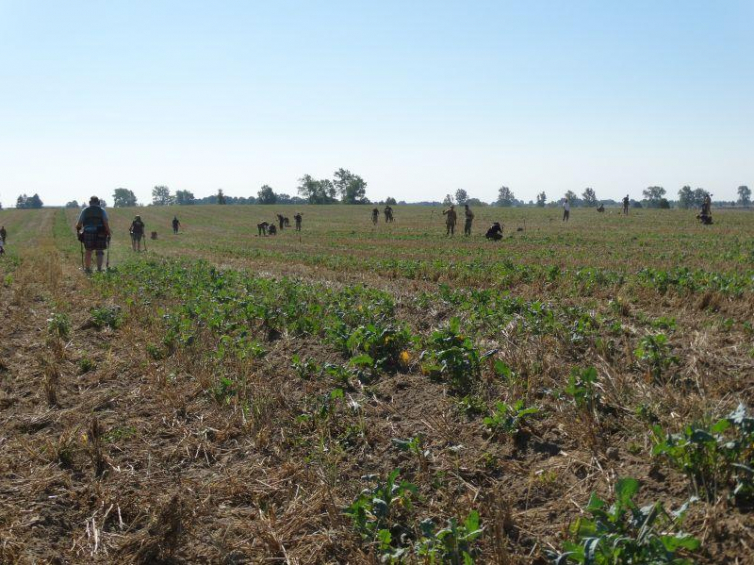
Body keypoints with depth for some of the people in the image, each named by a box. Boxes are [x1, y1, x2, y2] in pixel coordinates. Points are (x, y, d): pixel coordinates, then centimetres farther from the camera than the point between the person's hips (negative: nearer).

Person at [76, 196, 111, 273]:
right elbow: (106, 223, -6)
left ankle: (87, 268, 15)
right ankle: (99, 268, -4)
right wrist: (108, 233, 0)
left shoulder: (85, 210, 8)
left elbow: (79, 223, 5)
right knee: (99, 252, 4)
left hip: (87, 234, 2)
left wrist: (78, 230, 22)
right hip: (100, 234, -1)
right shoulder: (102, 210, 4)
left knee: (88, 252, 11)